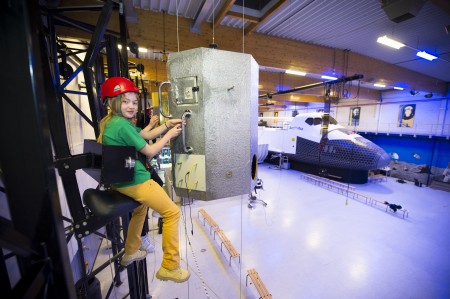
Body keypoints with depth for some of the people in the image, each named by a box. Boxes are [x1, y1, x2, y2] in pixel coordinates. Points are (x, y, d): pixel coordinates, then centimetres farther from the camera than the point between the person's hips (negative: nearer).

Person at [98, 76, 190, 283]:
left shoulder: (110, 121, 11)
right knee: (172, 213, -3)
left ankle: (131, 253, 47)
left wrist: (166, 125, 4)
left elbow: (146, 135, 13)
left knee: (140, 208, 34)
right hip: (134, 180, -10)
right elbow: (150, 152, -15)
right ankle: (169, 267, 8)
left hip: (120, 179, 11)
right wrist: (169, 135, -4)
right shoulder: (122, 125, -19)